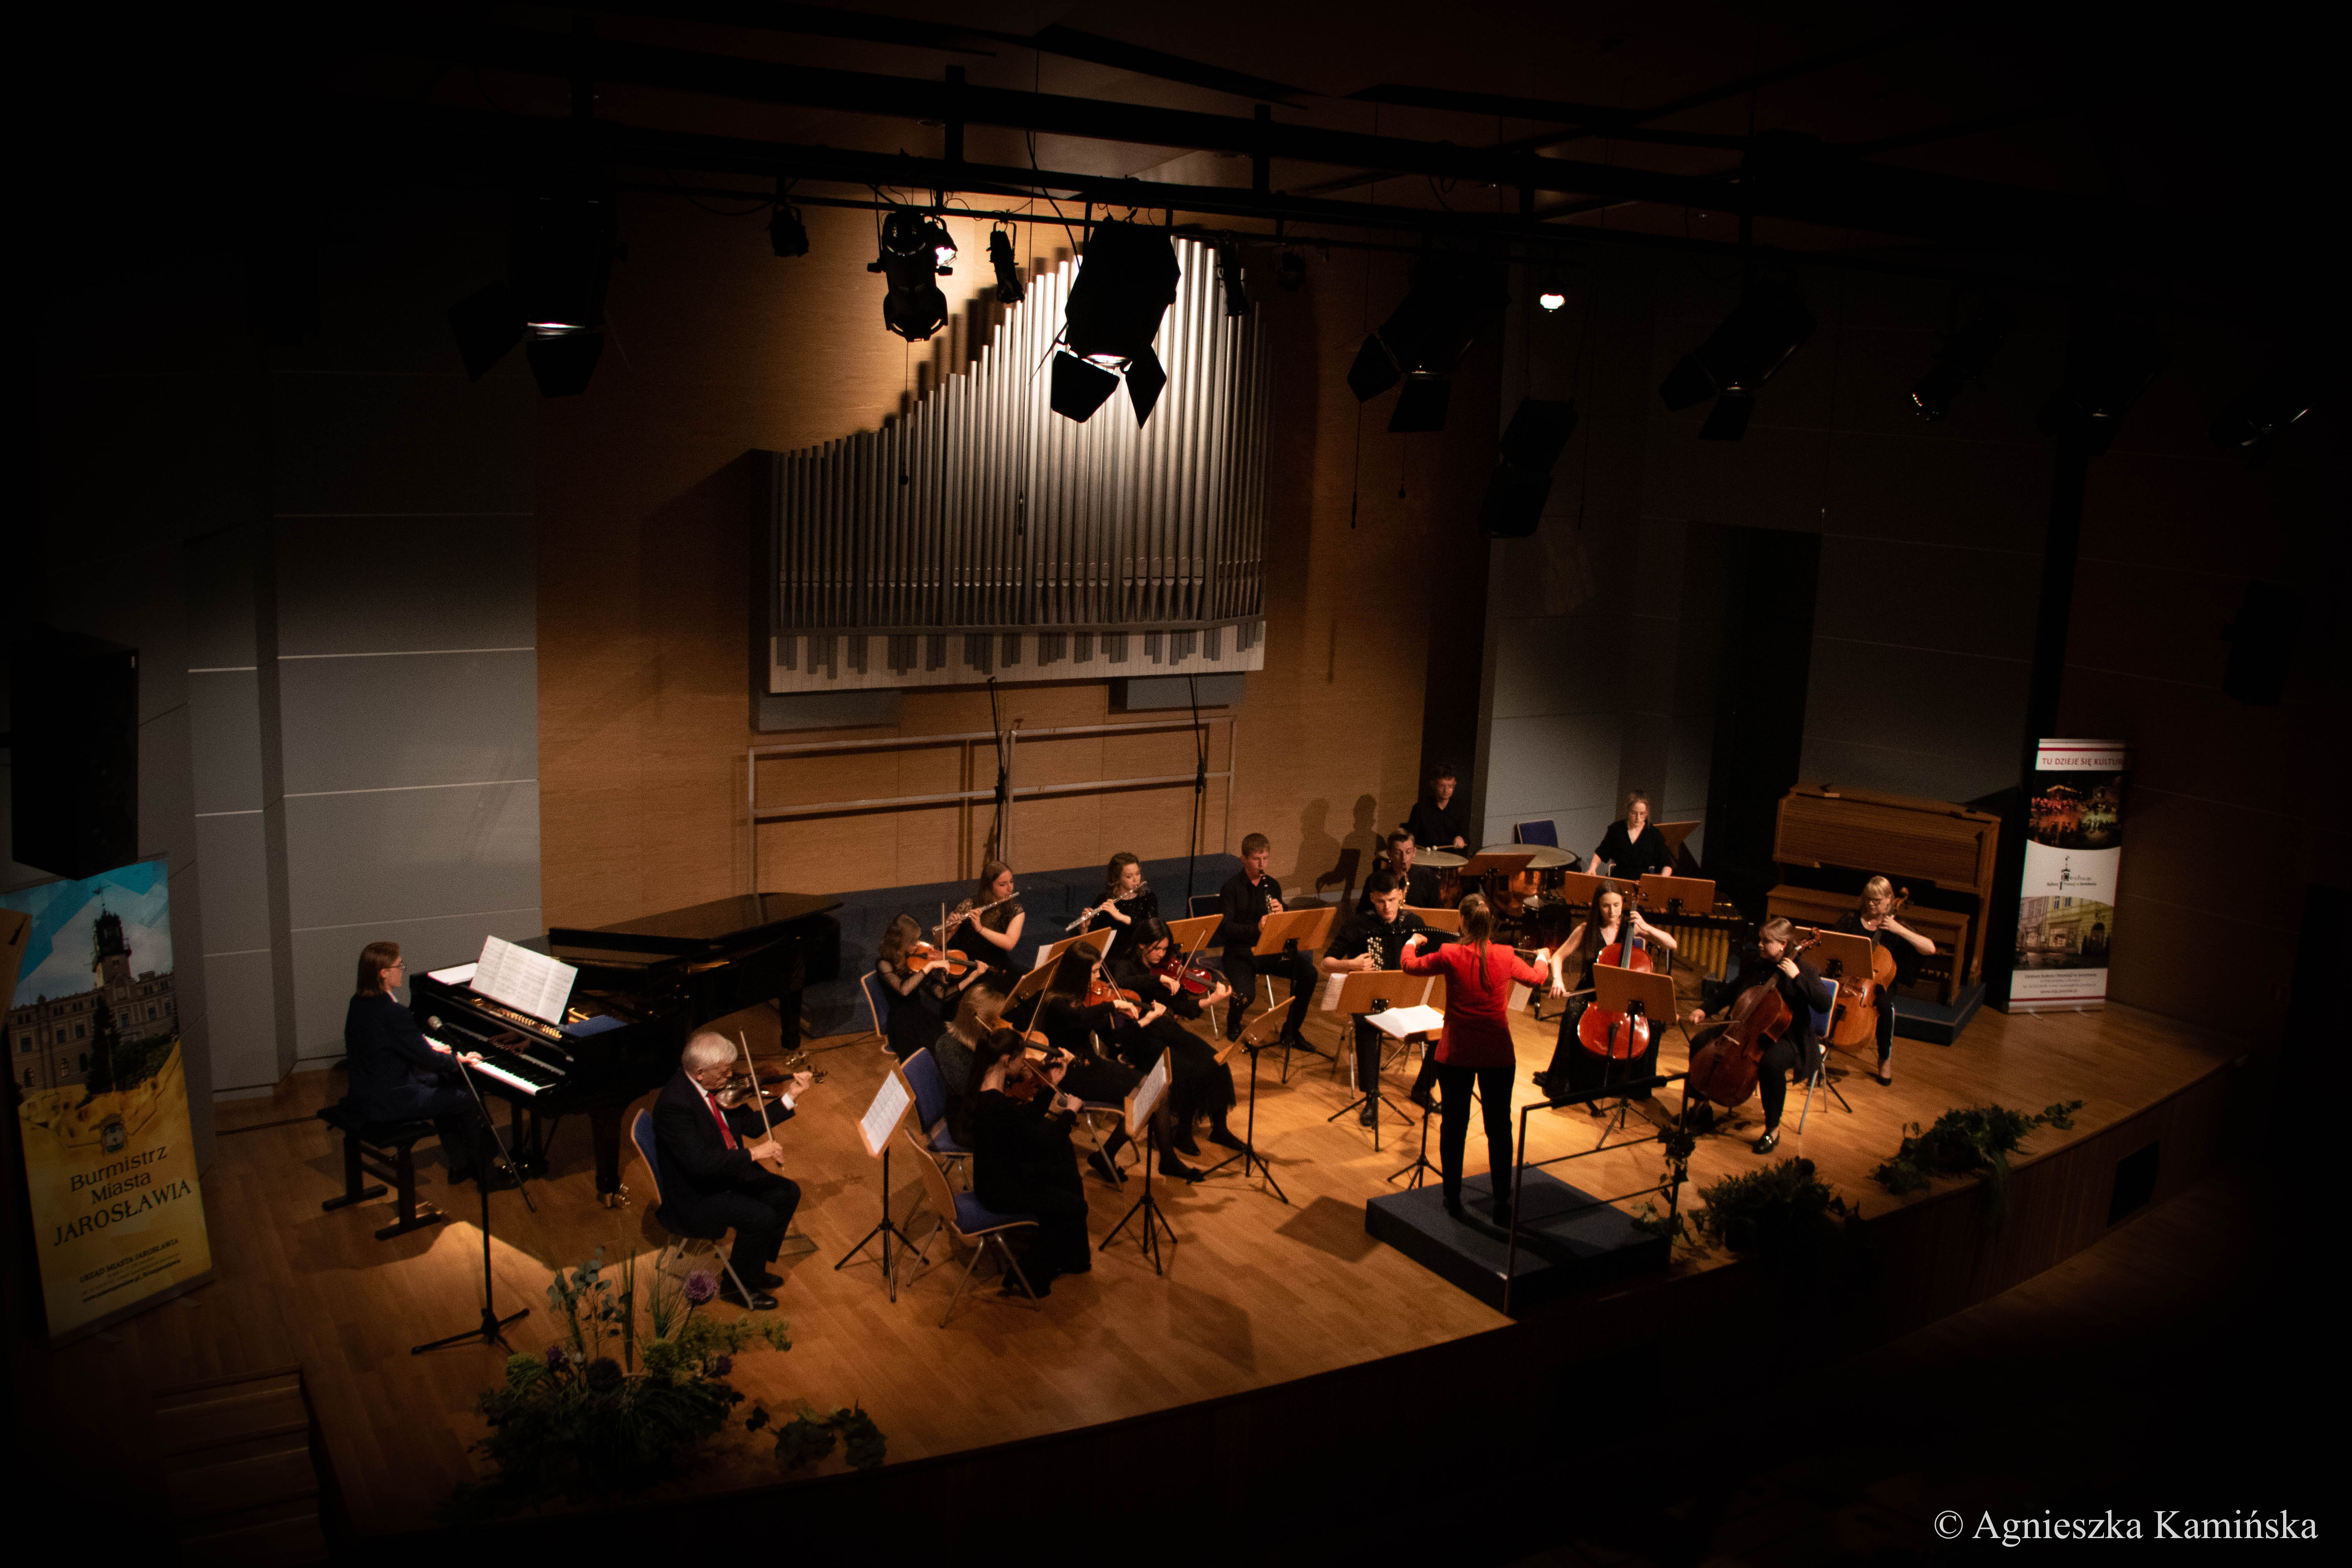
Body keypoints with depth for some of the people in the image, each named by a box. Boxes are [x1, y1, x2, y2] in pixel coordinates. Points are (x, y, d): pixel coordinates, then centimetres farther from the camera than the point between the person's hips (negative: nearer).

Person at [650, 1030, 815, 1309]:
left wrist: (791, 1097, -4)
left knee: (788, 1193, 2)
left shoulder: (719, 1085, -3)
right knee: (761, 1217, -22)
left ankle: (753, 1268, 18)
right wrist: (753, 1154, -30)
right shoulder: (674, 1104, -29)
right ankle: (738, 1285, 3)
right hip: (696, 1195, -9)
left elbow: (752, 1126, 5)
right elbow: (700, 1164, -34)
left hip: (730, 1173, 9)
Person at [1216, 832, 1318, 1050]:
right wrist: (1256, 927, -30)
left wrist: (1280, 914, -13)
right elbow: (1225, 928, -16)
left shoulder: (1272, 886, 10)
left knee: (1308, 973, -19)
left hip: (1270, 950, 5)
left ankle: (1291, 1030, -3)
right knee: (1246, 994, -32)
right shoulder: (1231, 887, -7)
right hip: (1239, 953, -5)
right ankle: (1233, 1022, 7)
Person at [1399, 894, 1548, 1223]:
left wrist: (1412, 943, 28)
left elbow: (1410, 965, 5)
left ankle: (1453, 1197, 22)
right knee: (1499, 1128, 9)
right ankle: (1502, 1204, 12)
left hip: (1456, 1054, -1)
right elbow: (1537, 977, 13)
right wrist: (1543, 959, 36)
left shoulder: (1450, 956, -12)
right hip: (1497, 1055, 1)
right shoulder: (1506, 958, -7)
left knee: (1454, 1125, 13)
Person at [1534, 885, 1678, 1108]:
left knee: (1654, 1021, -25)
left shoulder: (1633, 929, 0)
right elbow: (1558, 956, 1)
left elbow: (1672, 945, -5)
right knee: (1574, 1015, -33)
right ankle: (1584, 1084, -18)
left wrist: (1646, 928, -18)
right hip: (1591, 993, -1)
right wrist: (1558, 980, -18)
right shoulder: (1587, 930, -1)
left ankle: (1637, 1086, -4)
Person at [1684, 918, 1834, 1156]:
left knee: (1771, 1063, -38)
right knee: (1700, 1042, -9)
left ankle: (1773, 1130, -20)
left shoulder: (1803, 971, -10)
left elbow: (1825, 1005, -24)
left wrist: (1797, 977, -29)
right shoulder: (1753, 964, 6)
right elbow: (1730, 994, 19)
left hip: (1785, 1038, -6)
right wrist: (1704, 1010, 6)